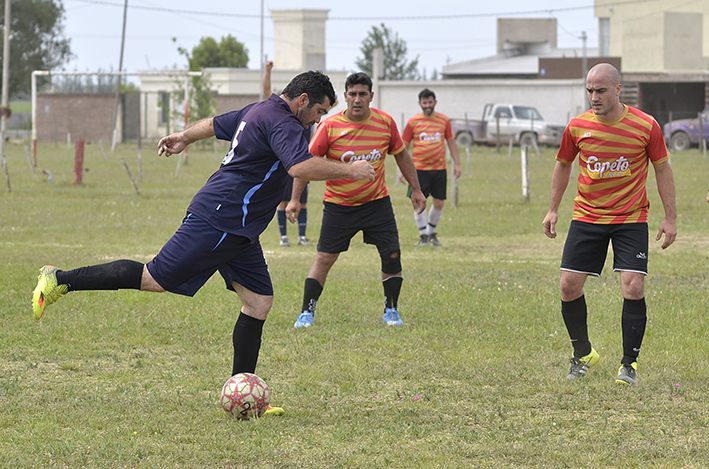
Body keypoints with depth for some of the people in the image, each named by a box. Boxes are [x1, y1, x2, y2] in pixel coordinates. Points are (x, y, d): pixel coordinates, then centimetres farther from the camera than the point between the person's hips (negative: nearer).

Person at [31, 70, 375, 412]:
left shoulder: (258, 111, 16)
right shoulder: (281, 122, -16)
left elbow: (216, 124, 32)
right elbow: (301, 166, -32)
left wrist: (184, 137, 47)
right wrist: (349, 171, -22)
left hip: (237, 233, 11)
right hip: (217, 224, -11)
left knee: (259, 302, 6)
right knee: (154, 279, -8)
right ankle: (60, 280, 1)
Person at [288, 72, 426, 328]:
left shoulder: (385, 122, -6)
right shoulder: (329, 127, -14)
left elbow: (401, 155, 9)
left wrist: (416, 189, 11)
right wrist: (294, 199, -16)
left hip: (377, 202, 2)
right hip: (338, 205, -2)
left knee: (392, 255, -3)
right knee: (324, 258, -6)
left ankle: (390, 310, 13)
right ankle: (307, 312, 5)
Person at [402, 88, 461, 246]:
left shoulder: (444, 120, 5)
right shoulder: (413, 122, -1)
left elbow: (451, 142, 12)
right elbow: (404, 146, 5)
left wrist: (456, 164, 8)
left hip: (439, 168, 2)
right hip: (419, 168, -2)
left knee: (439, 203, 3)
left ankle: (431, 232, 23)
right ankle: (423, 235, 6)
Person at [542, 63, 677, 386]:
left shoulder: (645, 126, -10)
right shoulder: (578, 126, -4)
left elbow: (662, 169, 1)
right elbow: (563, 165, 13)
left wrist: (670, 218, 0)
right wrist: (553, 210, 13)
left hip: (631, 219, -2)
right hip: (587, 217, 2)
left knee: (633, 287, -13)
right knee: (569, 285, -2)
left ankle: (629, 364, 1)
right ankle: (583, 354, 19)